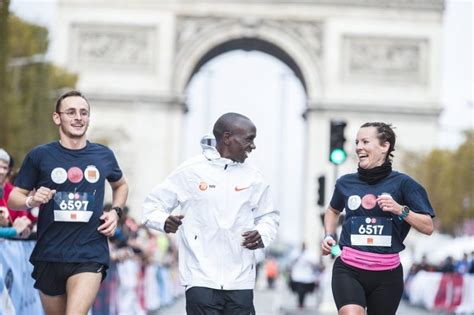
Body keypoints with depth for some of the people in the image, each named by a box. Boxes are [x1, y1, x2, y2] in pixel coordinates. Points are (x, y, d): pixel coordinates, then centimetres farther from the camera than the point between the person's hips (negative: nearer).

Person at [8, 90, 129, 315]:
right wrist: (32, 201, -16)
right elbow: (13, 199, 5)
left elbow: (120, 185, 27)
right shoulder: (39, 156, 1)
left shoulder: (103, 156, 7)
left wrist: (115, 212, 9)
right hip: (49, 255, 1)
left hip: (90, 256, -1)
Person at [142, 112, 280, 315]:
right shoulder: (190, 172, -1)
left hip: (240, 281, 4)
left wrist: (262, 235, -3)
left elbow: (269, 216, 20)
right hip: (201, 280, -3)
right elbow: (153, 205, 5)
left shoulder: (253, 178, 9)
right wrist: (165, 222, -17)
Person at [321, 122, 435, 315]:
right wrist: (328, 236, 13)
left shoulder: (402, 183, -2)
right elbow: (333, 210, 29)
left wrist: (400, 210, -17)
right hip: (349, 270, 0)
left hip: (387, 274, 0)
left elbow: (428, 227, -3)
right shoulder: (346, 183, 6)